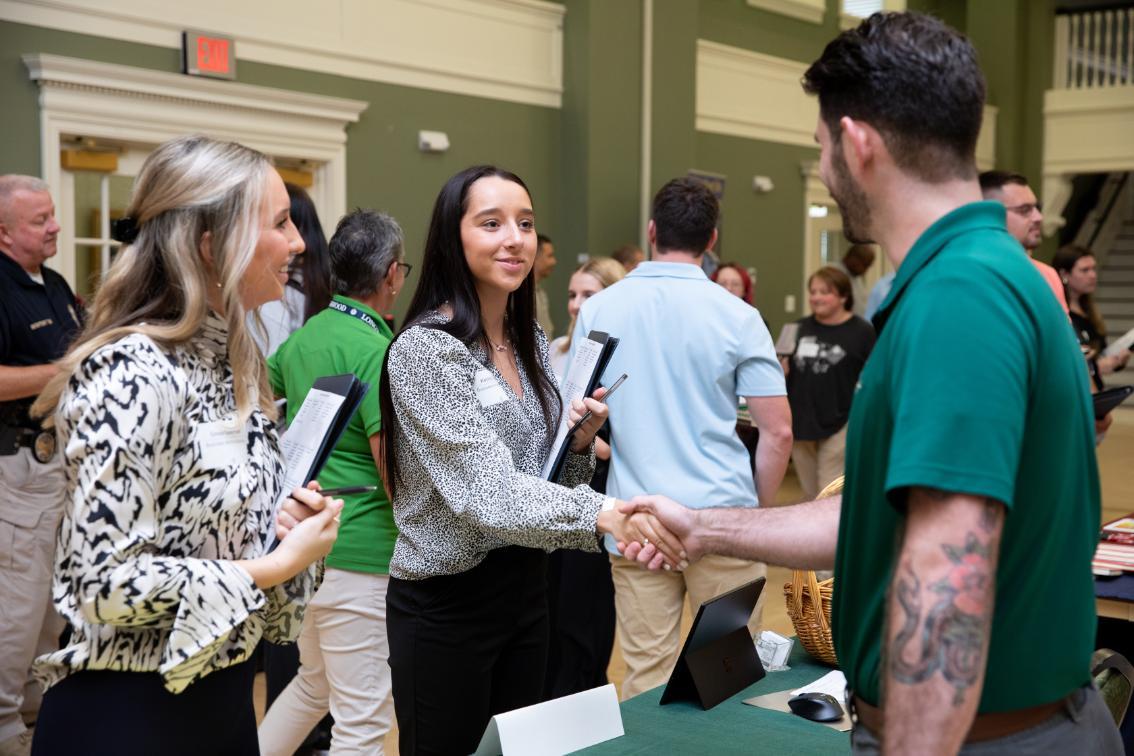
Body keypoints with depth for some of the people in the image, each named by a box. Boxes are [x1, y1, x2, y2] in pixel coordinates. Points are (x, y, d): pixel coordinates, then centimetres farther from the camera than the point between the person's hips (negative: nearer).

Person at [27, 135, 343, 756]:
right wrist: (278, 566, -18)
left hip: (224, 692, 8)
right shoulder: (133, 374, -21)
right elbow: (106, 581, -25)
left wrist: (285, 524, -4)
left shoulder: (233, 363, 5)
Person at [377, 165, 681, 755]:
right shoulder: (423, 349, -19)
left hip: (523, 585, 7)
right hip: (445, 603, -7)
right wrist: (604, 514, -44)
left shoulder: (530, 340, 5)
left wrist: (578, 440, -8)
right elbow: (486, 491, -30)